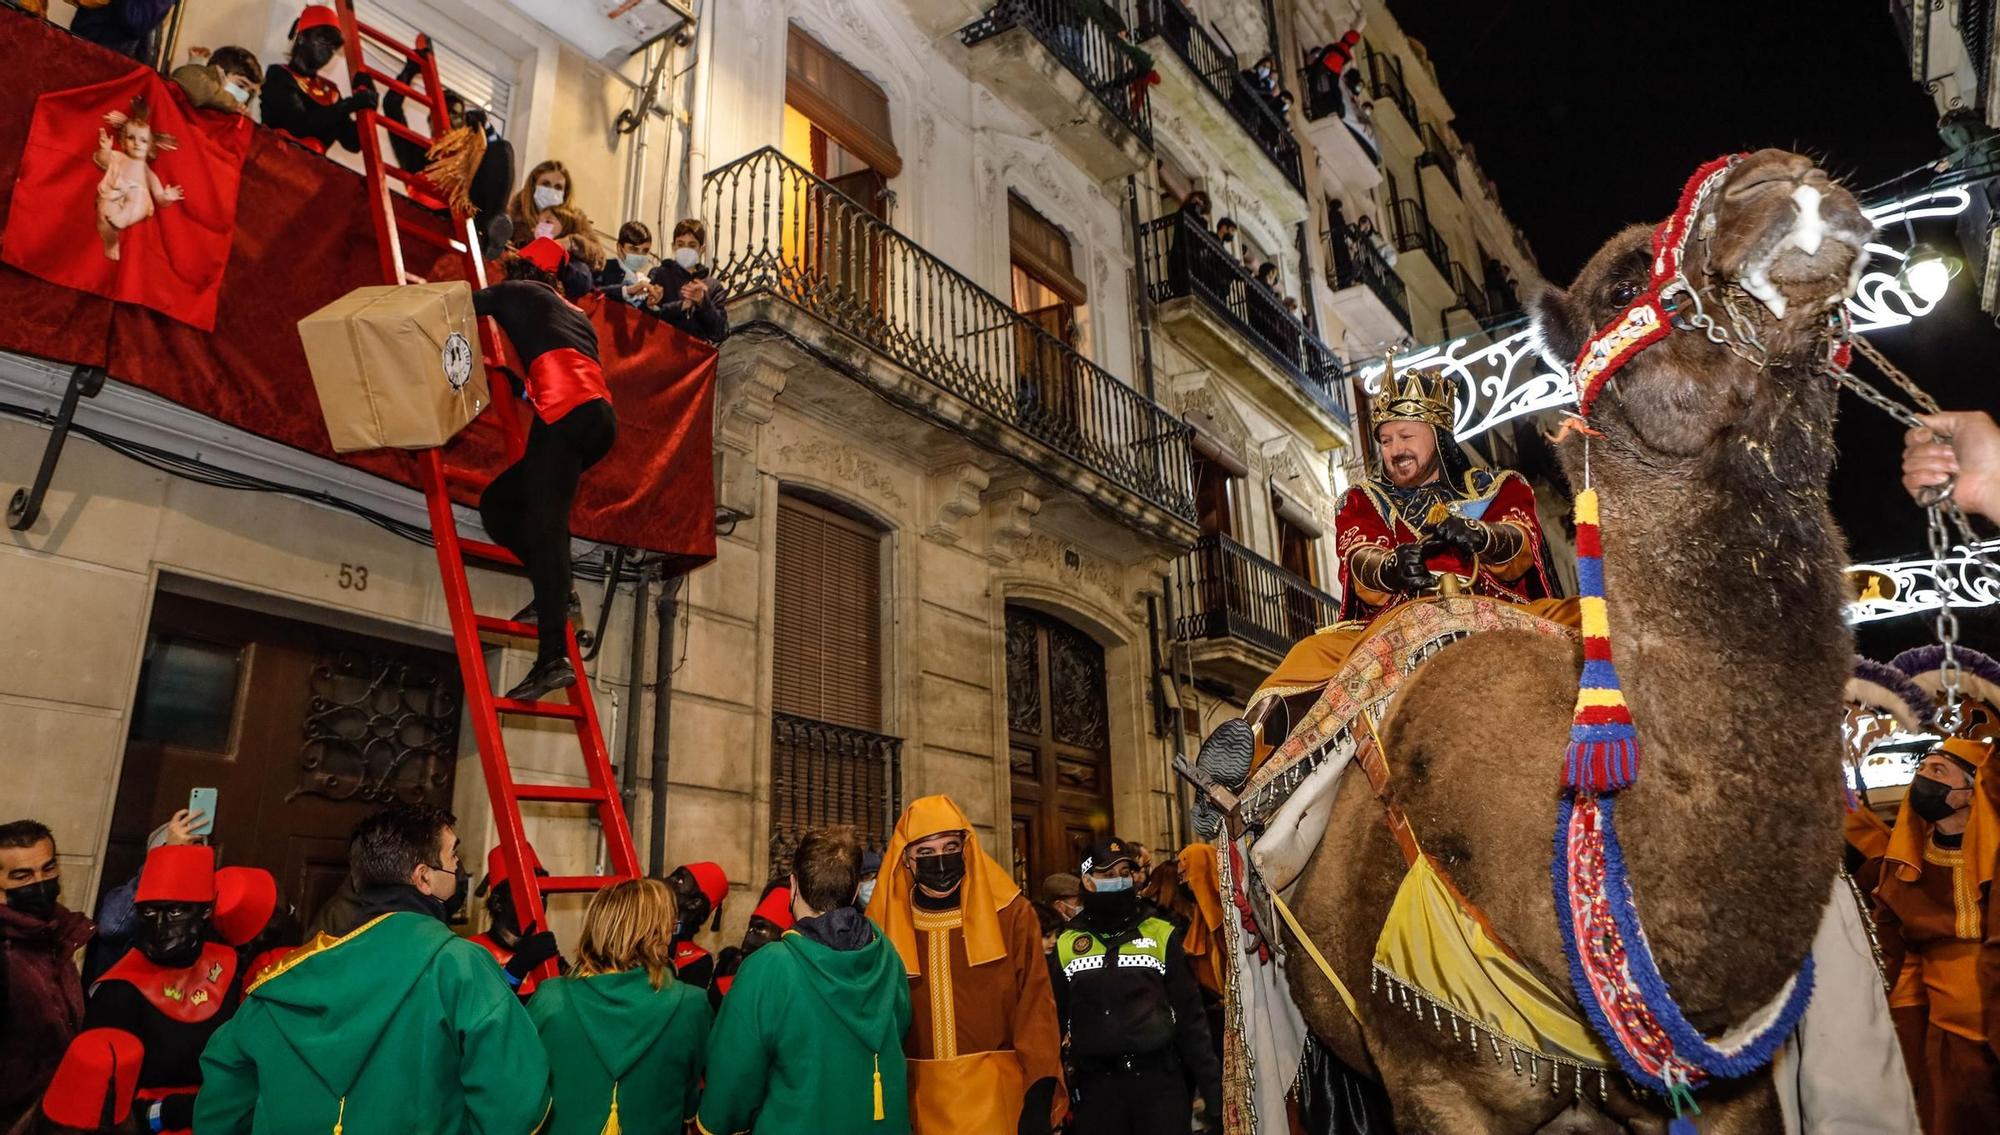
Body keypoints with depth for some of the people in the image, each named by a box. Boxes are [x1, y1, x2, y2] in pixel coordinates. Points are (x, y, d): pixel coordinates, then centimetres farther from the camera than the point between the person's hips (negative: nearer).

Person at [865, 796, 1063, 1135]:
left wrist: (1040, 1091, -12)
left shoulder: (1010, 913, -4)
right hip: (923, 1100, 2)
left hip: (997, 1094, -1)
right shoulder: (884, 924, 0)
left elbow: (1035, 1003, -6)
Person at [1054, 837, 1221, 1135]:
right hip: (1095, 1085, 1)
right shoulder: (1066, 944, 5)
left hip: (1159, 1080, -1)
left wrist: (1212, 1089, -2)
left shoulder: (1162, 933, 1)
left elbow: (1190, 1016, 2)